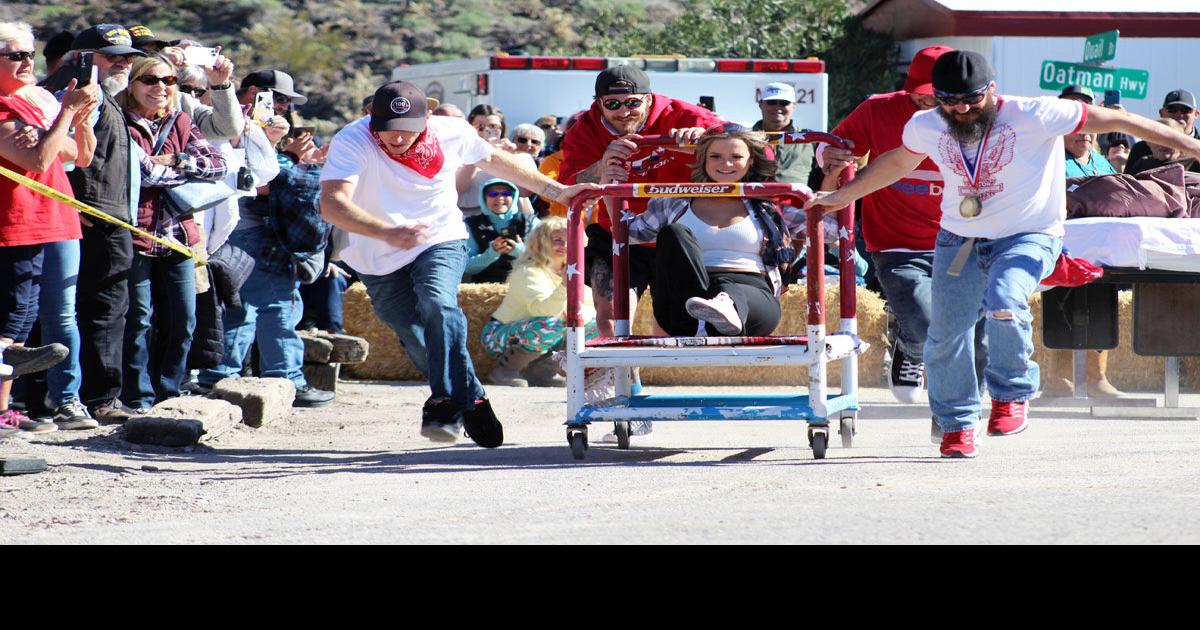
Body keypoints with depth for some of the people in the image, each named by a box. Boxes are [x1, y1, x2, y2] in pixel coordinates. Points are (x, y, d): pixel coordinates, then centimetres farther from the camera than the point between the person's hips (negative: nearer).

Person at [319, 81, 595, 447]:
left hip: (440, 242, 0)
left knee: (437, 301, -30)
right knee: (421, 346, 0)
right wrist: (387, 233, -54)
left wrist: (556, 192, 9)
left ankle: (447, 403, -31)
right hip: (379, 262, 0)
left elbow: (494, 160, 8)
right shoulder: (352, 142, -24)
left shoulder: (451, 133, -13)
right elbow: (332, 204, -38)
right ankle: (472, 402, 23)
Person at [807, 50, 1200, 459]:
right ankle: (956, 426, 24)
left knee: (1004, 301, -32)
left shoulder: (1034, 116, -21)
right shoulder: (926, 128, -6)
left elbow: (1113, 121, -17)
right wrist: (844, 195, 25)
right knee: (947, 335, 1)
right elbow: (897, 163, 17)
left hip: (1029, 237, -5)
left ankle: (1012, 395, -7)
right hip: (960, 241, 5)